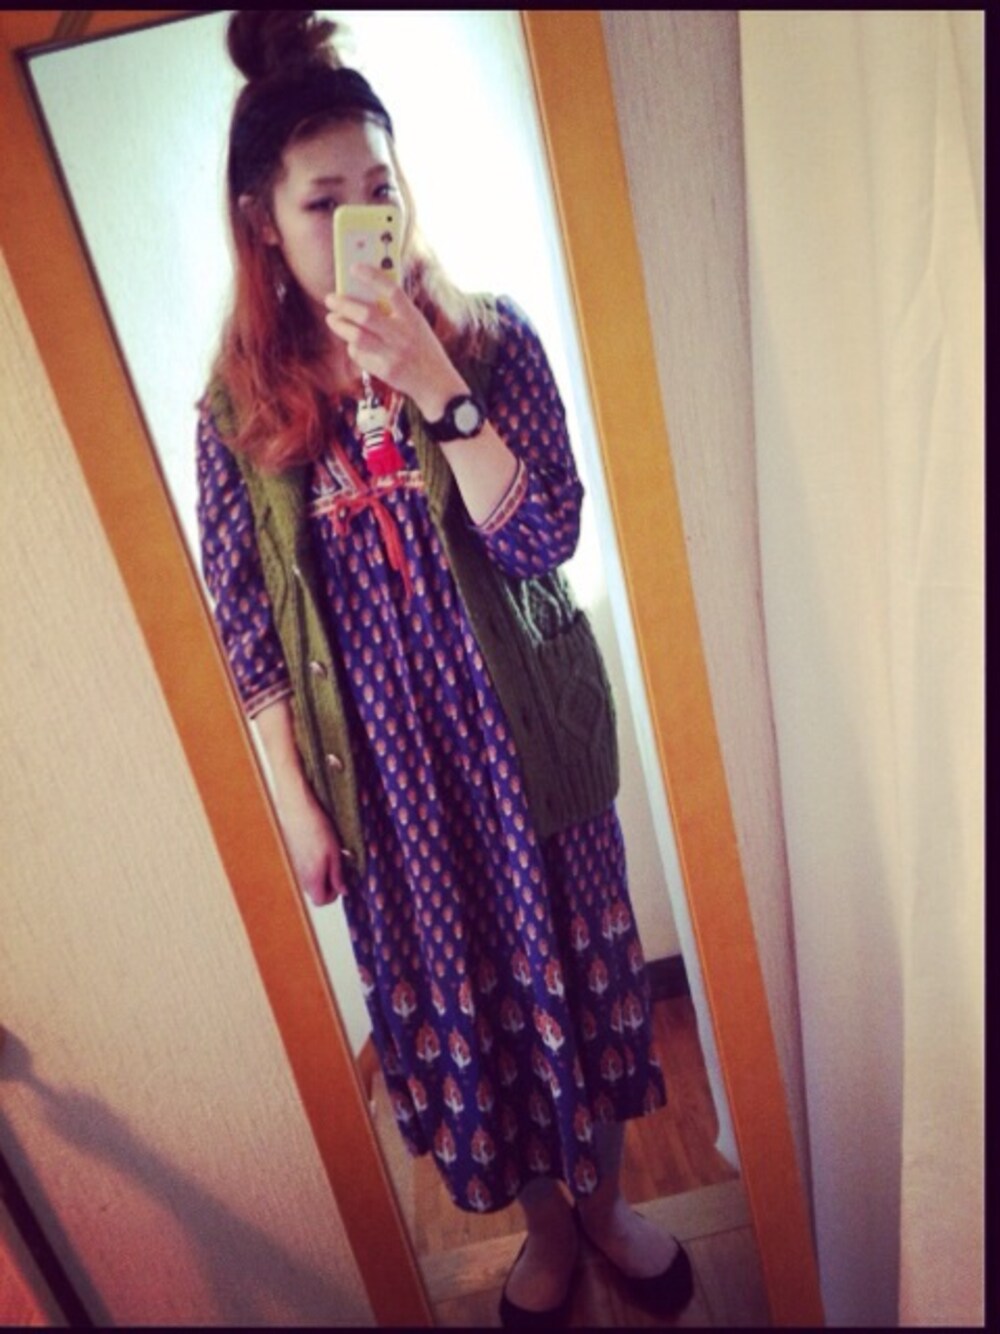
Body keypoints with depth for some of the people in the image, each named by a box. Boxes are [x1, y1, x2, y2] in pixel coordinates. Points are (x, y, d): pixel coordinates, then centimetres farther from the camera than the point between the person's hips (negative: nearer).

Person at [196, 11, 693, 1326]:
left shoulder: (491, 337, -6)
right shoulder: (240, 405, -4)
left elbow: (542, 539, -14)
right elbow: (246, 626, -2)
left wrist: (436, 388, -24)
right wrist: (296, 801, -2)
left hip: (518, 731, 0)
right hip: (382, 759, 1)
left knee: (570, 962, 16)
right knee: (451, 991, 17)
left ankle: (605, 1197, 48)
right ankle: (543, 1225, 47)